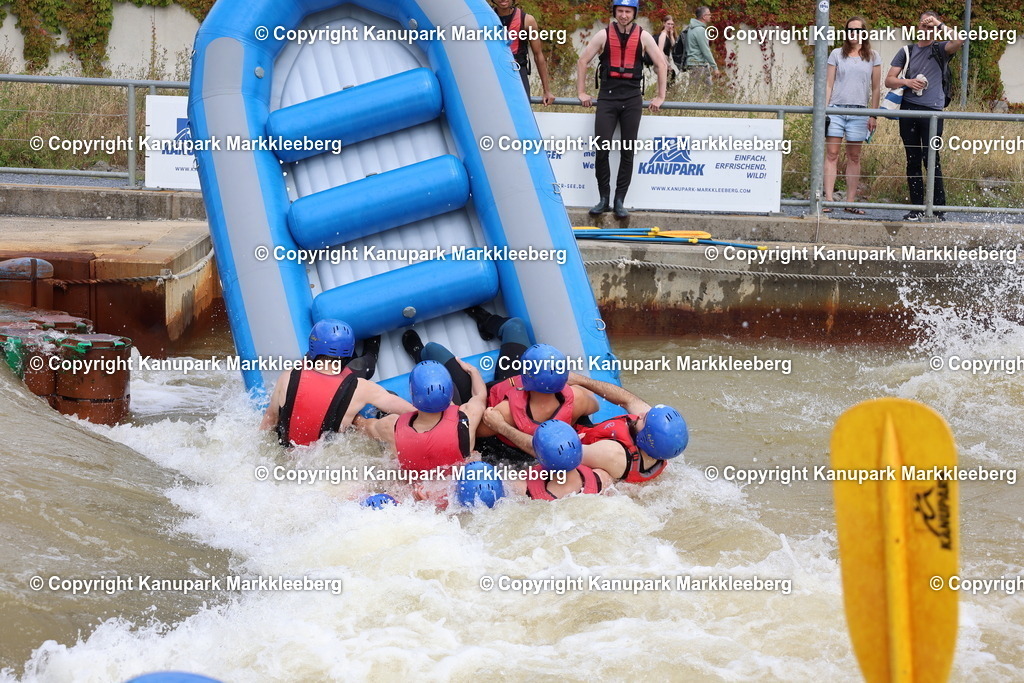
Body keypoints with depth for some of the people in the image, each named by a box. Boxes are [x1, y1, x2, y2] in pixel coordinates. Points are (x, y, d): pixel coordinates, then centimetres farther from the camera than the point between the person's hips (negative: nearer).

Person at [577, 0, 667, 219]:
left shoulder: (643, 37, 4)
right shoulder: (604, 35, 4)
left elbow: (661, 64, 6)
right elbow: (582, 61, 8)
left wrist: (660, 96, 4)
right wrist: (581, 92, 4)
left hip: (632, 99, 0)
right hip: (607, 97, 0)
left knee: (627, 152, 1)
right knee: (602, 149, -8)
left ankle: (620, 201, 7)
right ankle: (603, 199, 3)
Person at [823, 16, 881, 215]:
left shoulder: (872, 57, 7)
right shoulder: (837, 54, 7)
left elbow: (876, 88, 8)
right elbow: (829, 85, 6)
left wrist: (873, 115, 3)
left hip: (859, 111, 0)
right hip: (836, 108, 0)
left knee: (854, 157, 4)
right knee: (831, 154, -6)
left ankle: (850, 202, 6)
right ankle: (828, 200, -8)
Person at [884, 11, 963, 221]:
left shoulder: (941, 50, 7)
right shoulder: (907, 52, 15)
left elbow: (959, 41, -16)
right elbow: (889, 80, 11)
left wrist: (940, 24, -12)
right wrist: (907, 82, -7)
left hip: (932, 110, -3)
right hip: (909, 109, 3)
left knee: (931, 159, -10)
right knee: (913, 160, 4)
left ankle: (939, 209, -6)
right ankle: (917, 208, 9)